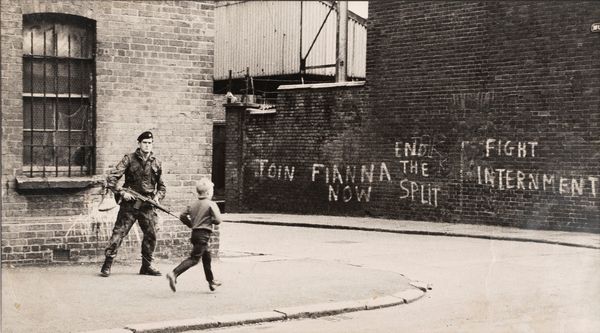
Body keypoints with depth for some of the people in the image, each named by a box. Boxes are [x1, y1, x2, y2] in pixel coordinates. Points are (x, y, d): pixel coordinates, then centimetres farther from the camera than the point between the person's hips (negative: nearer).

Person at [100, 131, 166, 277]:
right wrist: (122, 192, -15)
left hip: (147, 206, 4)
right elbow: (111, 178, -7)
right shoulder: (129, 159, -2)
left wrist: (158, 196, 1)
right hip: (129, 204, -4)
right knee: (118, 233, -6)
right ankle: (107, 265, -1)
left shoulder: (156, 163, 10)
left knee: (151, 235, 4)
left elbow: (162, 186, 20)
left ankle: (146, 266, 18)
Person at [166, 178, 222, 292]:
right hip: (203, 234, -8)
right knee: (194, 258, -10)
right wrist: (211, 220, 5)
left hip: (195, 233, 8)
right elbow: (218, 220, -15)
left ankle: (211, 281, 33)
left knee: (207, 256, 22)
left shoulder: (193, 204, 10)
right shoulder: (211, 204, -9)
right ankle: (174, 274, -23)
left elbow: (182, 216, 10)